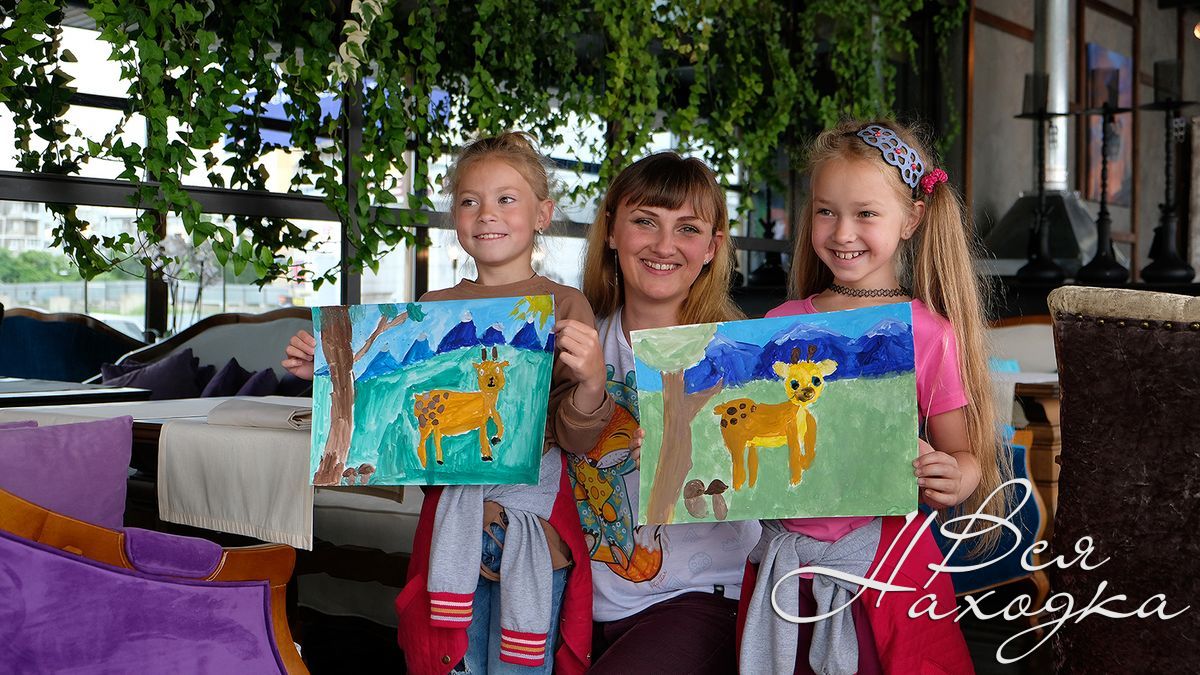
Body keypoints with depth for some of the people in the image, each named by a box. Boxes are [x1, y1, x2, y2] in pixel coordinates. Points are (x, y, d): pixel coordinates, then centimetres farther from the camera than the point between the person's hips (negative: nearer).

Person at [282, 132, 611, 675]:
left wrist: (591, 383, -22)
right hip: (452, 518, 3)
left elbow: (575, 439, -4)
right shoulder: (433, 307, 9)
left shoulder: (565, 306, -1)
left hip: (533, 521, -3)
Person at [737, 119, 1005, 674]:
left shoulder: (930, 335, -7)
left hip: (884, 555, -3)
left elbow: (964, 456, -4)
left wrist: (955, 478, -25)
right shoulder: (781, 325, 3)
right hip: (784, 560, 3)